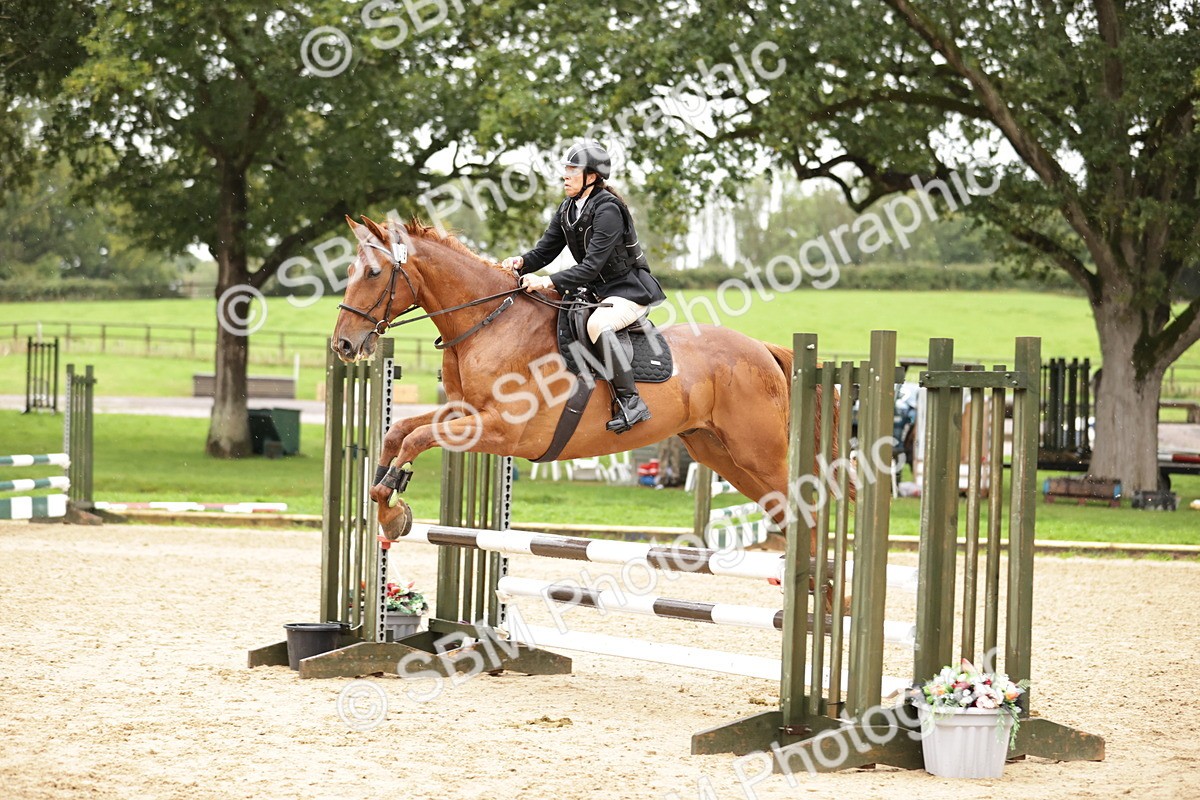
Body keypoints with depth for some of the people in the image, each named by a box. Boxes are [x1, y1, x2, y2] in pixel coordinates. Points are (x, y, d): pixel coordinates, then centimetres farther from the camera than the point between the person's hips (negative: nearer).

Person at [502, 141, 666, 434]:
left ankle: (630, 401, -35)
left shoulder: (607, 210, -22)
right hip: (596, 289, 10)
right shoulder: (567, 210, 5)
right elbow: (545, 251, 7)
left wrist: (549, 282, -35)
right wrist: (521, 263, -15)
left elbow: (592, 266, -28)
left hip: (629, 289, -10)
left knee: (598, 324, -38)